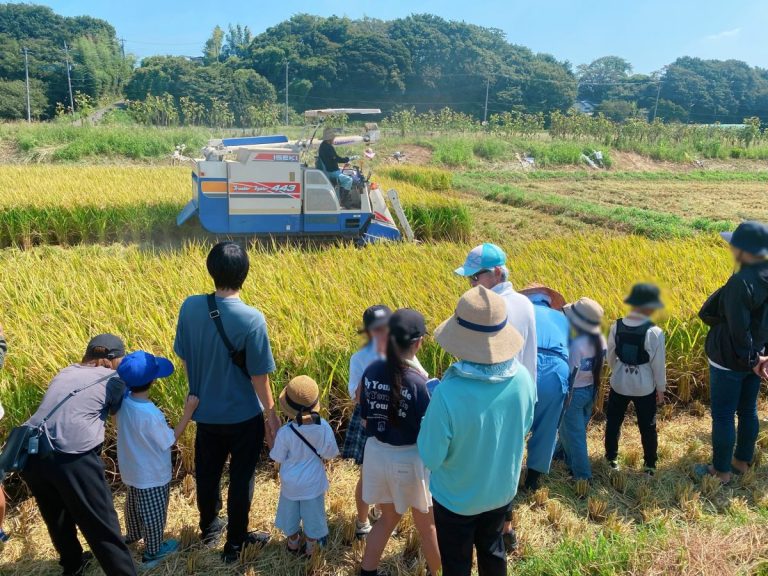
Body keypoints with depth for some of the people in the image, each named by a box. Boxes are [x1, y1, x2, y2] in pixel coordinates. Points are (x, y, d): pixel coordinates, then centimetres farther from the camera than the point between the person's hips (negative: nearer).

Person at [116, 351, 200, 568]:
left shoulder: (123, 400, -17)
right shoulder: (151, 414, -36)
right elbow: (170, 440, -21)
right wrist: (188, 412, -20)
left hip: (131, 470, 7)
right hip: (152, 476, -7)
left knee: (133, 503, 31)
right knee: (153, 514, 15)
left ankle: (133, 534, 56)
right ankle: (152, 553, 35)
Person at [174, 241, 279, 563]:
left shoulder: (190, 307, -12)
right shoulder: (251, 319, -24)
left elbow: (183, 358, 1)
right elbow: (259, 376, -18)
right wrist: (271, 415, -3)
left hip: (205, 412, 5)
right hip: (244, 416, -4)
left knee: (207, 473, 24)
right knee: (241, 478, 15)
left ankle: (209, 528, 47)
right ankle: (235, 543, 30)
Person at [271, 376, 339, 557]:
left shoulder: (284, 433, -28)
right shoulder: (324, 428, -23)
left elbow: (278, 458, -13)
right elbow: (330, 454, -9)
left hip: (290, 483, 0)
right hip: (314, 483, 0)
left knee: (291, 514, 25)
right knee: (312, 515, 20)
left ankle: (293, 543, 46)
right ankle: (310, 548, 37)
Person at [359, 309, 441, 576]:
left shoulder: (371, 372, -8)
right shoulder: (417, 382, -24)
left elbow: (366, 420, 3)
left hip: (376, 453, 5)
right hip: (409, 460, -5)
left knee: (388, 516, 28)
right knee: (427, 525, 19)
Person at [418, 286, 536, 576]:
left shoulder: (448, 393, -38)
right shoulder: (523, 378, -22)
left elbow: (430, 458, -24)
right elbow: (523, 428, -2)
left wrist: (432, 405, -11)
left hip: (456, 497, -3)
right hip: (502, 489, 4)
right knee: (492, 549, 30)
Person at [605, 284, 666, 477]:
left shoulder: (617, 326, -9)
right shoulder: (654, 332, -20)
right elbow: (658, 364, -12)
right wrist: (661, 388, 3)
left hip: (619, 383, 3)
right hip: (645, 387, -3)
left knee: (613, 422, 20)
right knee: (647, 427, 15)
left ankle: (611, 459, 30)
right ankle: (650, 465, 26)